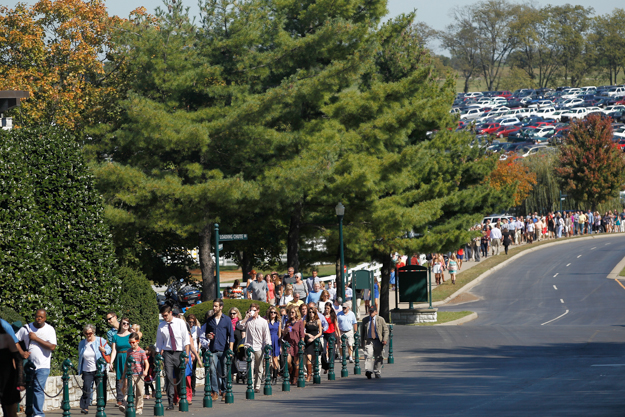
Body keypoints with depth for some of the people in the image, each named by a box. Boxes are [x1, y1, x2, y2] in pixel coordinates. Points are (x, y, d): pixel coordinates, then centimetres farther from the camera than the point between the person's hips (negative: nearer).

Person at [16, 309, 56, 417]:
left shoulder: (49, 329, 0)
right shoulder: (26, 329, 6)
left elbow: (52, 347, -12)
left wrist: (36, 338, -12)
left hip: (43, 366, -3)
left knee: (38, 389, -13)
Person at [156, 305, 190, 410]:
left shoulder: (180, 323, 0)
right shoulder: (161, 326, 5)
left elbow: (186, 339, -1)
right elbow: (159, 343, 11)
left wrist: (186, 354, -8)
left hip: (179, 352, -1)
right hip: (167, 353, 1)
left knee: (181, 377, 4)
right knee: (169, 377, -10)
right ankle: (170, 403, -12)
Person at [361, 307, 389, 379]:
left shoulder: (380, 319, 4)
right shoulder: (365, 320, 10)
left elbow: (385, 330, 4)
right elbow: (362, 332, 18)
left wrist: (385, 339, -10)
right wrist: (362, 342, 12)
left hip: (378, 341, 0)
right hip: (368, 341, 0)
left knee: (378, 357, 6)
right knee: (368, 355, -21)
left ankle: (377, 373, 19)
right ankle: (368, 371, -32)